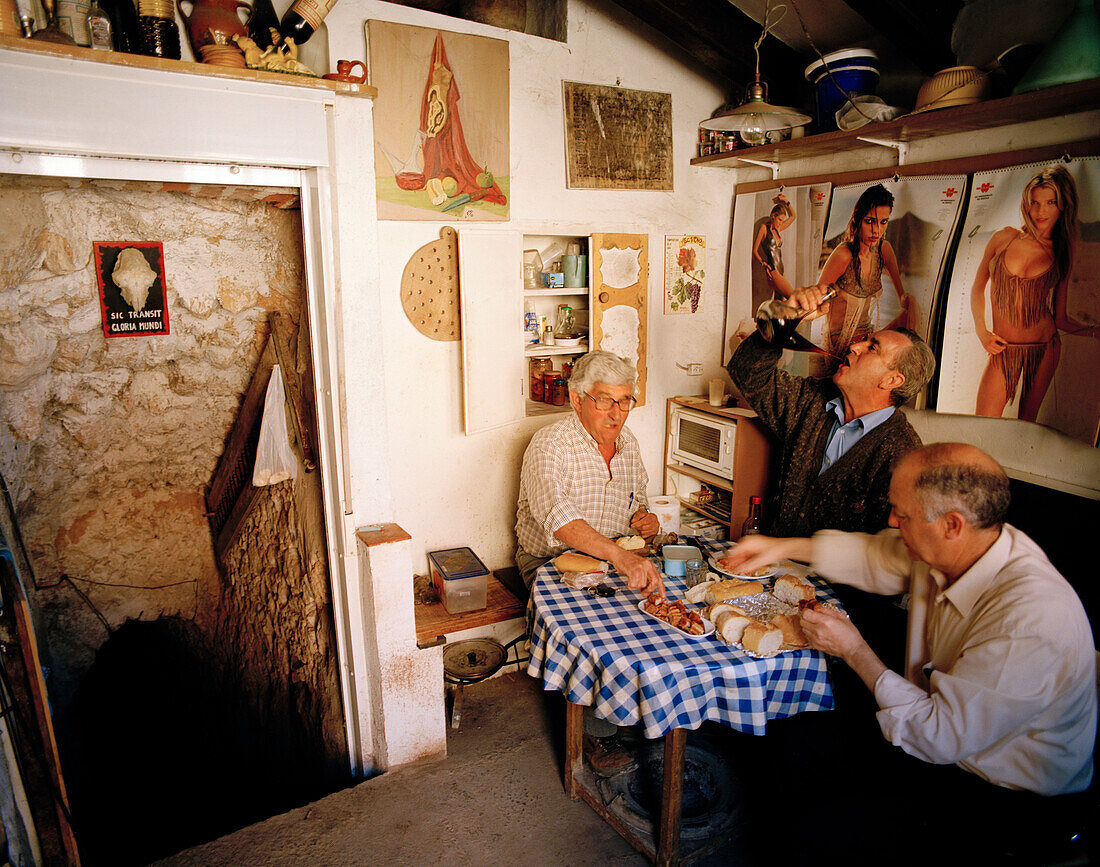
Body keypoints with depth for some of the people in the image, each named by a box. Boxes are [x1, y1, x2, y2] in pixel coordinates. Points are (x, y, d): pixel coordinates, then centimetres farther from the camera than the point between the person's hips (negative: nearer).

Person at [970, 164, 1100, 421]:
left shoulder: (1061, 255, 3)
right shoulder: (1004, 238, 1)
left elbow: (1061, 319, 5)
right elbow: (978, 287, 10)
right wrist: (981, 330, -2)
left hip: (1044, 347, 1)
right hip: (1004, 349, -1)